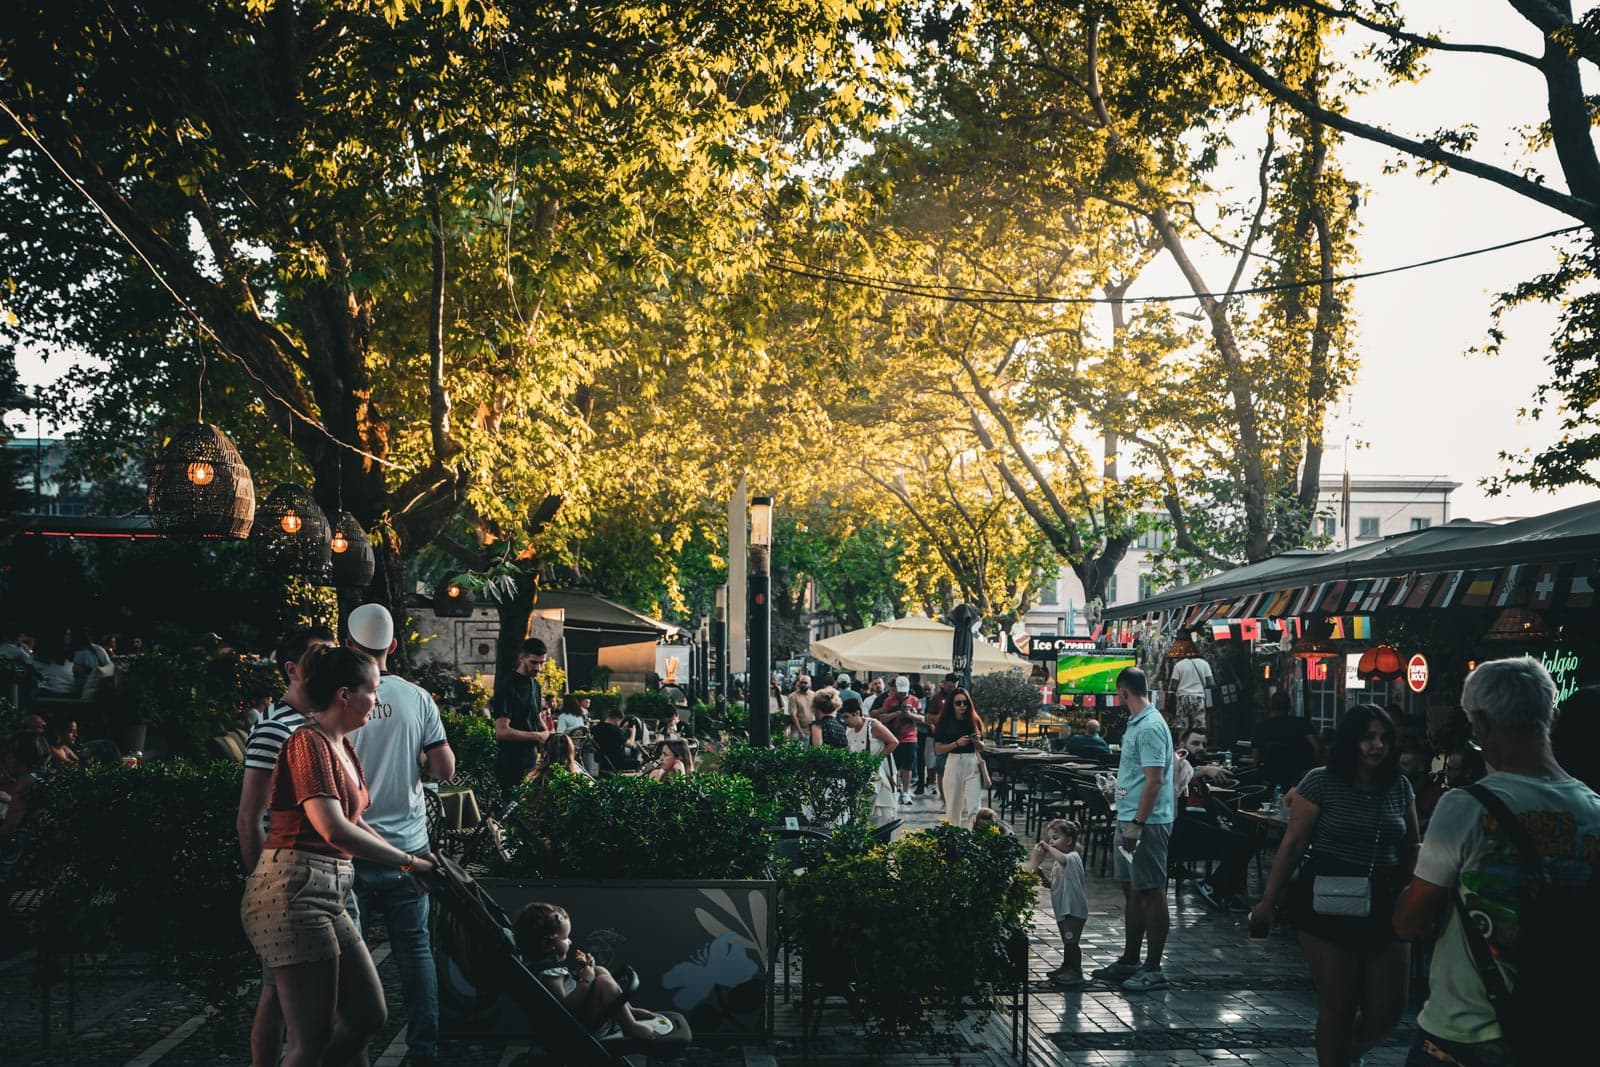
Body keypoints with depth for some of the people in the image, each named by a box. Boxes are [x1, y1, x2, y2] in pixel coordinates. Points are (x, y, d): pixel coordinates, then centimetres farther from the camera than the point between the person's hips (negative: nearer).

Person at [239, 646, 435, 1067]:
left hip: (327, 893, 10)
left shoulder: (340, 746, 17)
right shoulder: (309, 743, -13)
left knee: (368, 1015, 12)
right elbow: (334, 829, -24)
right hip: (293, 890, -10)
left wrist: (407, 858, 17)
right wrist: (408, 862, -16)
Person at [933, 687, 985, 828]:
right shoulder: (945, 722, 0)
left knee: (973, 806, -8)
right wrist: (957, 743, -15)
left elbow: (981, 748, 15)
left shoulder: (975, 721, 7)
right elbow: (938, 749, -3)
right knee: (953, 806, 6)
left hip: (973, 765, 1)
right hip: (953, 764, -1)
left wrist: (977, 742, -7)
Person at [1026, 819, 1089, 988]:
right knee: (1068, 942, 20)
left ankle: (1076, 973, -1)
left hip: (1074, 910, -10)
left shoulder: (1073, 857, -16)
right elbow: (1052, 884, 15)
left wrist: (1048, 847, -32)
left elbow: (1063, 859, -41)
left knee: (1071, 941, -8)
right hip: (1062, 910, 10)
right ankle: (1066, 968, 31)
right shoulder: (1059, 862, 15)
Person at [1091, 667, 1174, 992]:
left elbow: (1155, 780, -23)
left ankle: (1153, 969, 1)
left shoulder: (1151, 727, -18)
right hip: (1129, 819, 11)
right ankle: (1130, 960, 26)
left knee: (1152, 892, -4)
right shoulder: (1136, 724, 13)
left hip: (1147, 823, -11)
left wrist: (1137, 824, -24)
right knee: (1132, 890, 16)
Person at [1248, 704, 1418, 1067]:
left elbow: (1410, 848, 13)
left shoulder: (1400, 787, 6)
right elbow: (1293, 844, -6)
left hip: (1386, 905, 4)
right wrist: (1267, 902, -6)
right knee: (1338, 1006, 4)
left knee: (1388, 1009, 5)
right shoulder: (1321, 782, -6)